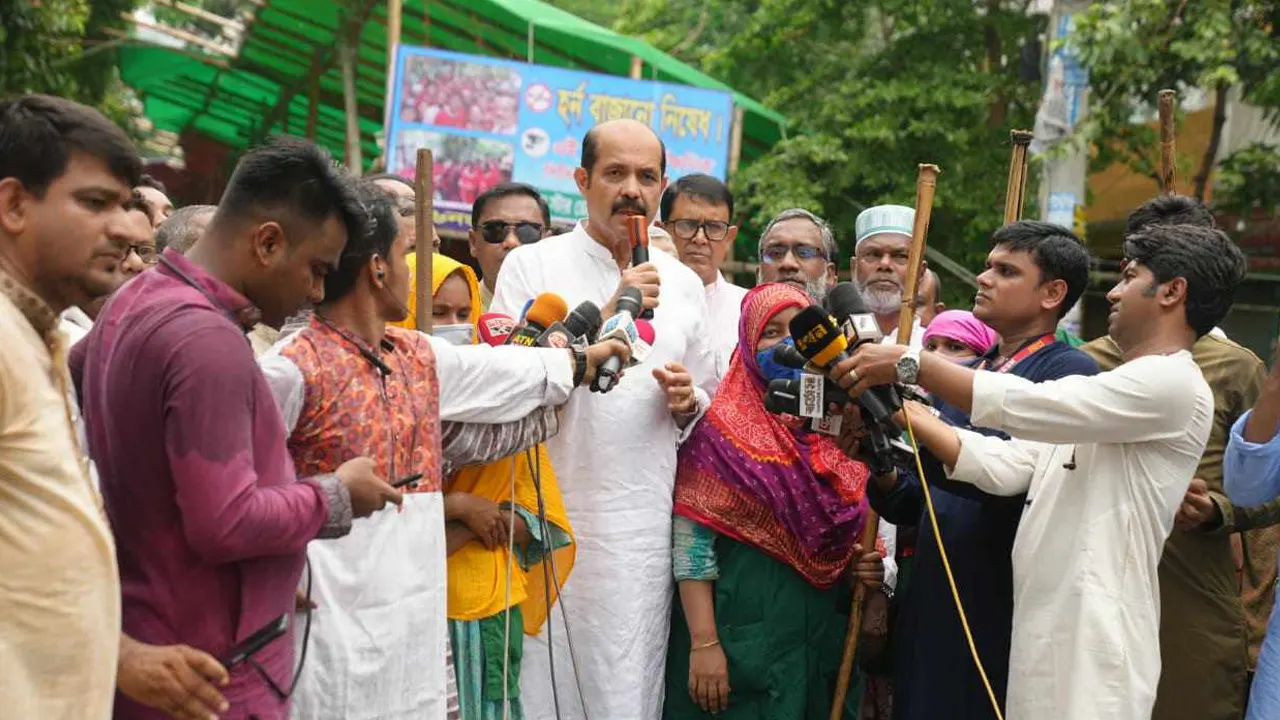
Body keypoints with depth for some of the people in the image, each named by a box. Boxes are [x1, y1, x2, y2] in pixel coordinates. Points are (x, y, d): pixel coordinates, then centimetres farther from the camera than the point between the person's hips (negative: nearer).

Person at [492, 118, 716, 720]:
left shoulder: (682, 283, 13)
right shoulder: (532, 265, 0)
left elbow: (710, 403, 22)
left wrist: (689, 400, -1)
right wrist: (606, 317, -17)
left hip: (648, 528, 4)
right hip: (556, 519, -3)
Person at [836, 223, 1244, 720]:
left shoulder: (1172, 383, -11)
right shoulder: (1108, 391, 18)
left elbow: (1024, 404, -19)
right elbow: (1006, 467, 7)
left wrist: (908, 364, -13)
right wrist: (906, 412, -1)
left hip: (1093, 637, -8)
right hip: (1043, 630, 8)